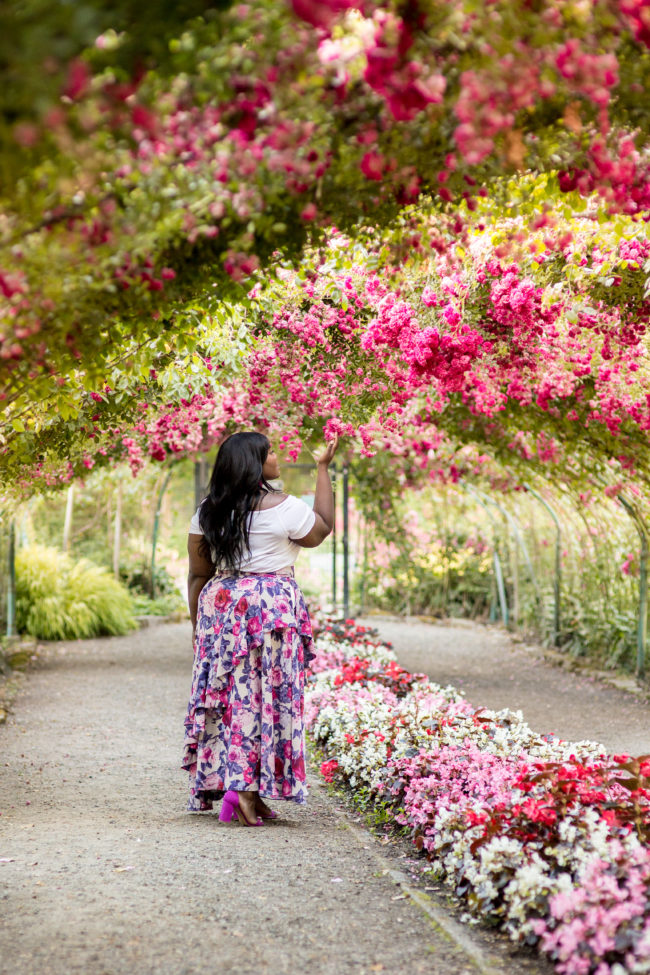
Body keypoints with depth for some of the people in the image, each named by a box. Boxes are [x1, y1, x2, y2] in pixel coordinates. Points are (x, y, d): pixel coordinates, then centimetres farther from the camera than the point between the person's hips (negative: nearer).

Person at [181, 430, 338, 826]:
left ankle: (213, 784, 13)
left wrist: (198, 623, 17)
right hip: (272, 608, -5)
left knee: (226, 693, 10)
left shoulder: (207, 513, 6)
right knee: (265, 696, -2)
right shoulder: (284, 507, -8)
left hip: (220, 605, 5)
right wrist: (324, 469, 13)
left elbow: (198, 574, 9)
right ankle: (246, 787, -8)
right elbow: (323, 529, 10)